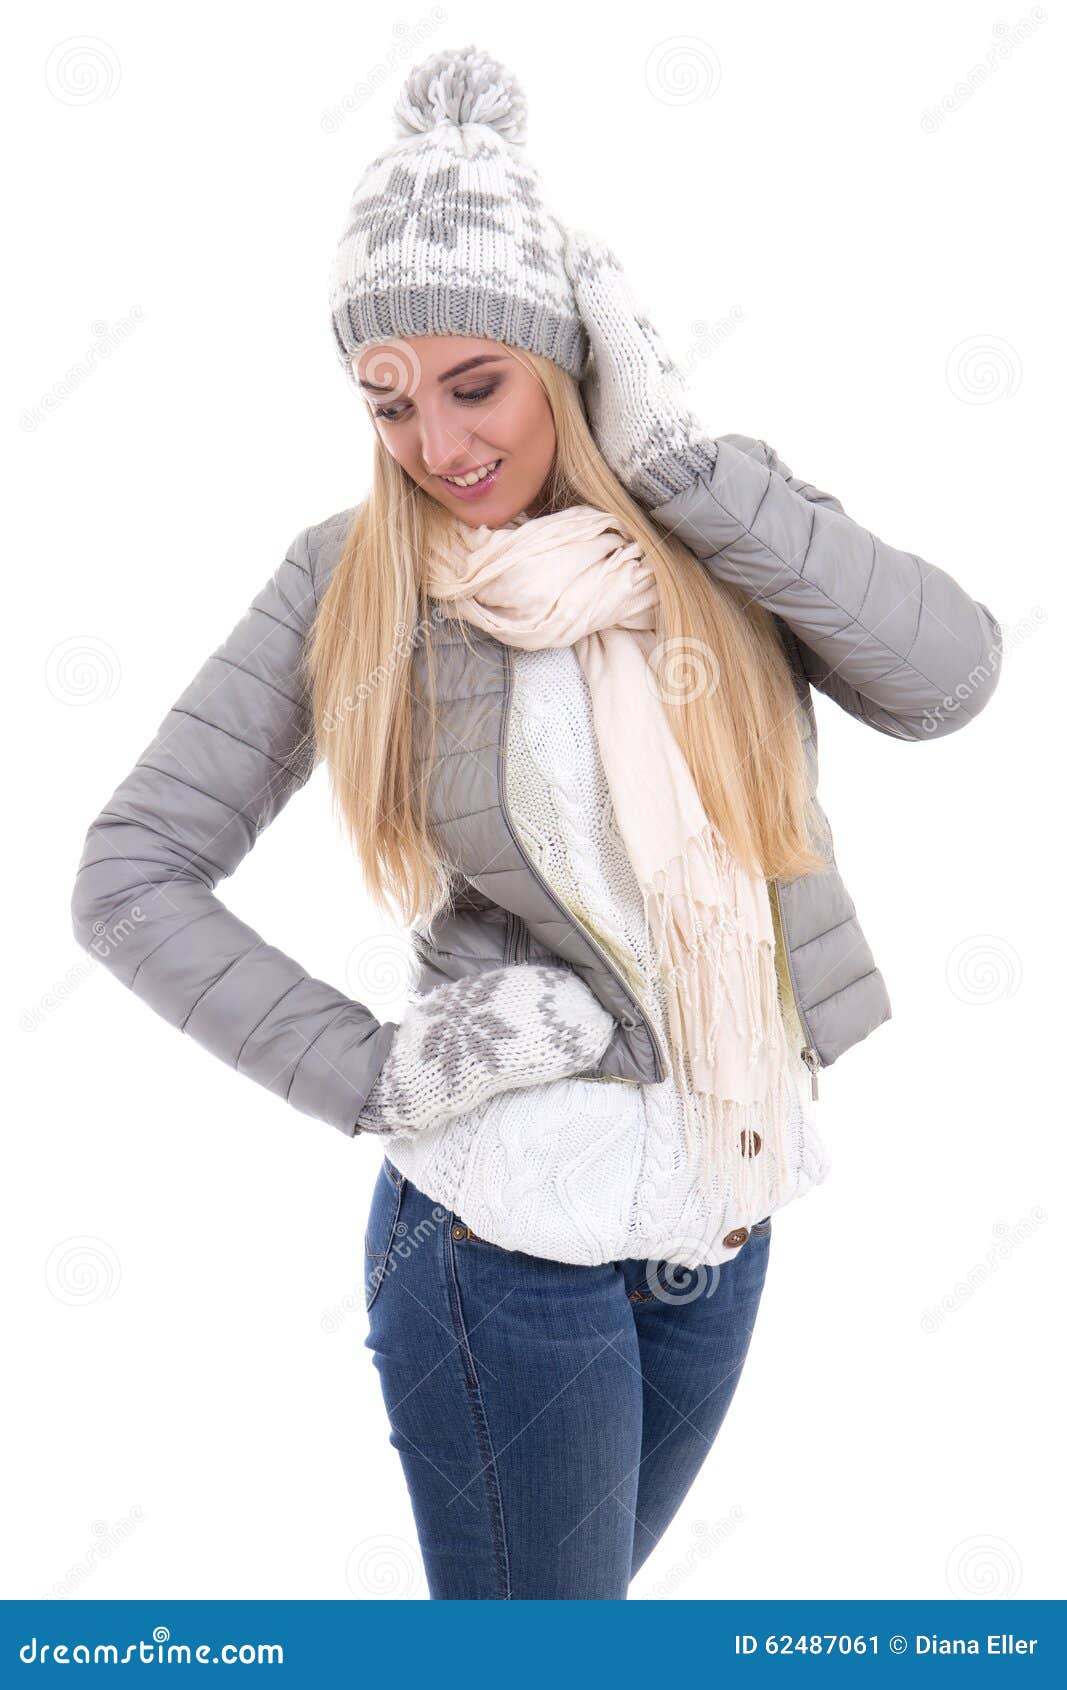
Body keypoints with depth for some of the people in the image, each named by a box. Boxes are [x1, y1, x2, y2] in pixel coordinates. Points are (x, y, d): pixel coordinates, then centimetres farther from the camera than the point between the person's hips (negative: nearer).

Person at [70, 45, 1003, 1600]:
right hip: (504, 1229, -4)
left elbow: (951, 676, -19)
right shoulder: (351, 582, -10)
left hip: (724, 1210, 4)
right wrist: (374, 1076, -16)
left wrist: (678, 460, -20)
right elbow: (129, 880, -9)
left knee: (579, 1593, 25)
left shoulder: (725, 527, -3)